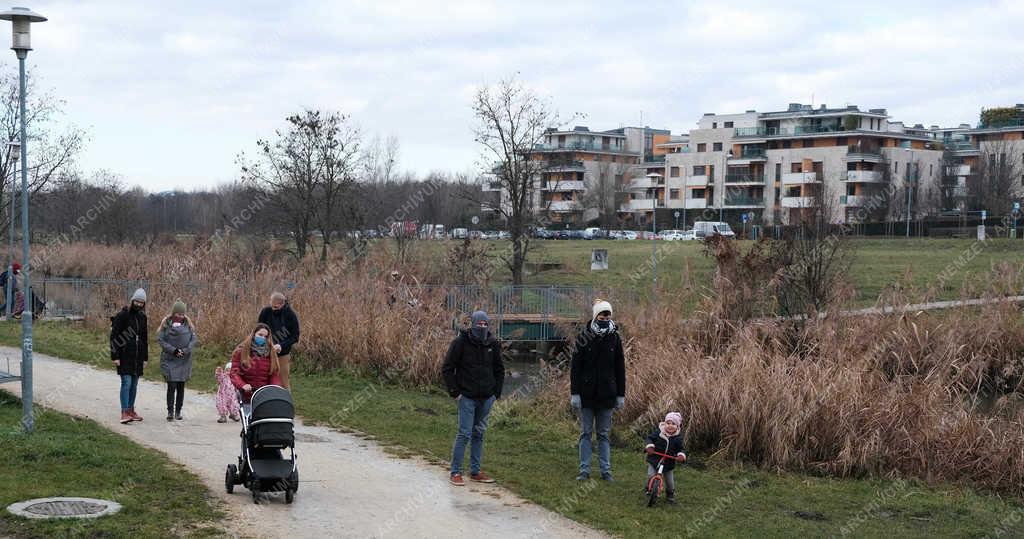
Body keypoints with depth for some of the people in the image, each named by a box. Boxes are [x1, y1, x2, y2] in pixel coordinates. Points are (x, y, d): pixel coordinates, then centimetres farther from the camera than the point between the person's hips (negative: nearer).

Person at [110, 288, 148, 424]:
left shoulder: (142, 317, 11)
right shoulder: (122, 316, -8)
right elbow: (113, 337, -10)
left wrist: (145, 358, 15)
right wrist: (115, 356, -15)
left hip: (138, 356, 6)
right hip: (124, 356, -6)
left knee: (134, 384, 10)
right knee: (126, 382, -12)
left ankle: (131, 410, 19)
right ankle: (124, 413, -12)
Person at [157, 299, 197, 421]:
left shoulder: (188, 323, 5)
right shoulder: (166, 323, -2)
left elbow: (193, 339, 3)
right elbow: (160, 339, -5)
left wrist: (185, 350, -12)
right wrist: (173, 350, -15)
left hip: (184, 360, 2)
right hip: (169, 360, -2)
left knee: (181, 386, 5)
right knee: (171, 386, -9)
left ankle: (178, 411, 13)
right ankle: (170, 411, -3)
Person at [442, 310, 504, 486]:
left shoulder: (493, 344, 5)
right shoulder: (461, 342, -9)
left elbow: (499, 370, 17)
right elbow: (447, 368, -6)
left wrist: (496, 392, 9)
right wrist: (454, 392, -10)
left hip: (486, 398, 5)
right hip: (467, 397, -5)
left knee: (479, 434, 12)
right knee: (465, 434, -7)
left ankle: (475, 471, 21)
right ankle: (455, 472, 1)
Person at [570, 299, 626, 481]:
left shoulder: (614, 338, 3)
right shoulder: (584, 337, -4)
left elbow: (620, 368, 7)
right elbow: (575, 367, -4)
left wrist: (621, 394, 4)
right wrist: (574, 393, -9)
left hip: (606, 395, 2)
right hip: (587, 394, -1)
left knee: (604, 434, 8)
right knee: (585, 433, 5)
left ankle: (606, 470, 12)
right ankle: (584, 470, 10)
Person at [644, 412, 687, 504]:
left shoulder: (677, 438, -8)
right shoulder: (658, 432, -13)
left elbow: (680, 449, 0)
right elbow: (650, 438, -2)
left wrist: (681, 456, -21)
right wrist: (650, 446, -21)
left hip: (668, 463, 1)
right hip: (654, 460, -1)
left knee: (670, 481, 10)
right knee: (651, 475, -14)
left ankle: (670, 495, 36)